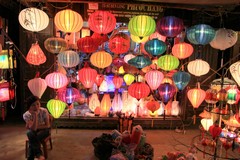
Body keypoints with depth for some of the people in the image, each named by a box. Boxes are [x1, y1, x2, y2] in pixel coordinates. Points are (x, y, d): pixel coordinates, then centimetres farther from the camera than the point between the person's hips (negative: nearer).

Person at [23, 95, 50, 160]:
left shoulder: (44, 111, -21)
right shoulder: (26, 115, -18)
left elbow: (47, 125, -14)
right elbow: (33, 128, -28)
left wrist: (36, 127, -18)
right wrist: (35, 115, -37)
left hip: (44, 130, -2)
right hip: (33, 132, 2)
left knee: (32, 140, -29)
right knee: (30, 133, -32)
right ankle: (39, 154, -21)